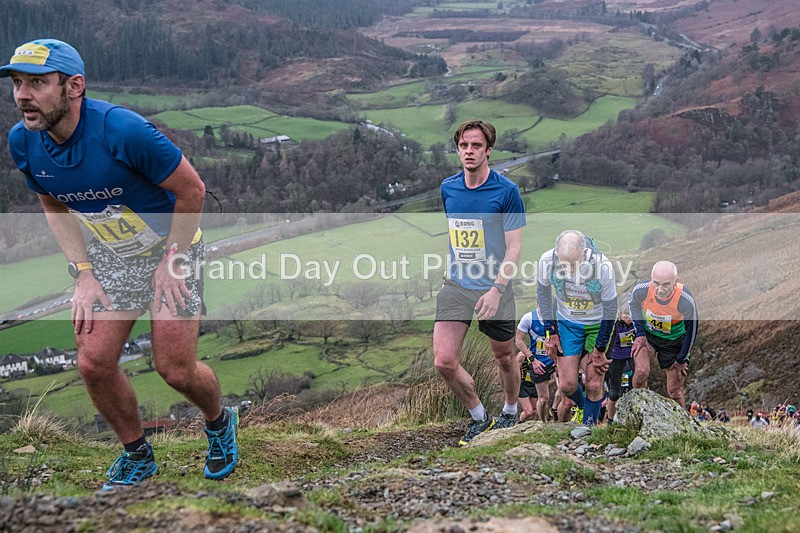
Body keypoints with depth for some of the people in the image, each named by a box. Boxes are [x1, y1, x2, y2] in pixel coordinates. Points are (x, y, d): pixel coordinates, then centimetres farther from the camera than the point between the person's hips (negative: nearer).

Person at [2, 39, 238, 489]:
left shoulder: (123, 130, -32)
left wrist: (172, 260, -14)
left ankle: (219, 422, 29)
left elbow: (191, 190, -19)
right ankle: (137, 454, 23)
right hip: (108, 255, 5)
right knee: (94, 364, -3)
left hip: (170, 247, -5)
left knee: (176, 370, -6)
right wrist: (84, 274, -3)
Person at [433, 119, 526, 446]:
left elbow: (514, 247, -12)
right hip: (455, 286, 4)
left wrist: (496, 289, -21)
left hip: (494, 289, -3)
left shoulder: (506, 191, -11)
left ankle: (510, 412, 41)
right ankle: (479, 417, 14)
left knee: (504, 358, 14)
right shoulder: (448, 188, 3)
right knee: (444, 361, -9)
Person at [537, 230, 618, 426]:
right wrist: (551, 333, -1)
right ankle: (580, 405, 32)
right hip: (567, 323, 2)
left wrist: (599, 349, -9)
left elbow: (610, 309, -16)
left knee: (594, 386, -3)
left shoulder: (602, 266, -32)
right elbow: (543, 293, -3)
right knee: (567, 385, -1)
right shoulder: (547, 260, -26)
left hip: (597, 324, -2)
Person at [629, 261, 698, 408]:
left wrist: (681, 360, -5)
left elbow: (691, 331, -14)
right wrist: (640, 333, -6)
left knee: (675, 393, 4)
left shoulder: (686, 301, -33)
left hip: (674, 340, -1)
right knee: (641, 372, -24)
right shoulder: (640, 290, -30)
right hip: (647, 334, 1)